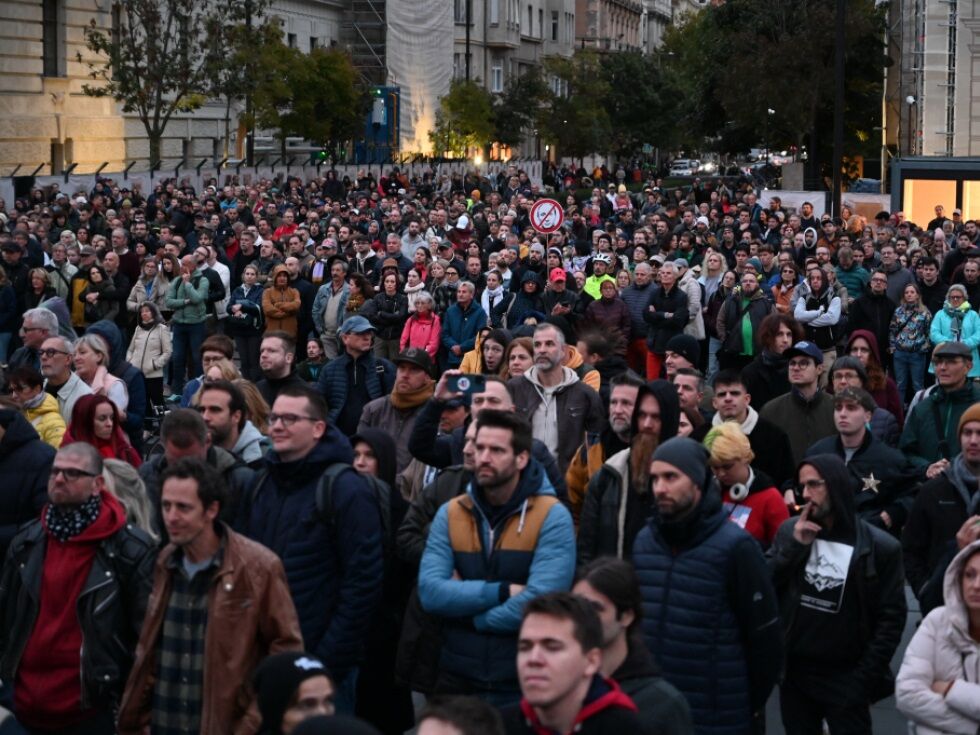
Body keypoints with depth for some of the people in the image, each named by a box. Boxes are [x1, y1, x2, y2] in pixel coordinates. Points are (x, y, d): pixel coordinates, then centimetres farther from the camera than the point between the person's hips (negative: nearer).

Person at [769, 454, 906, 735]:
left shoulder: (881, 547, -7)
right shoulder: (789, 532, 3)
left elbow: (891, 619, -6)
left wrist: (865, 680, -11)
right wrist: (794, 546, -12)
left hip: (846, 678, -3)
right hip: (793, 673, 4)